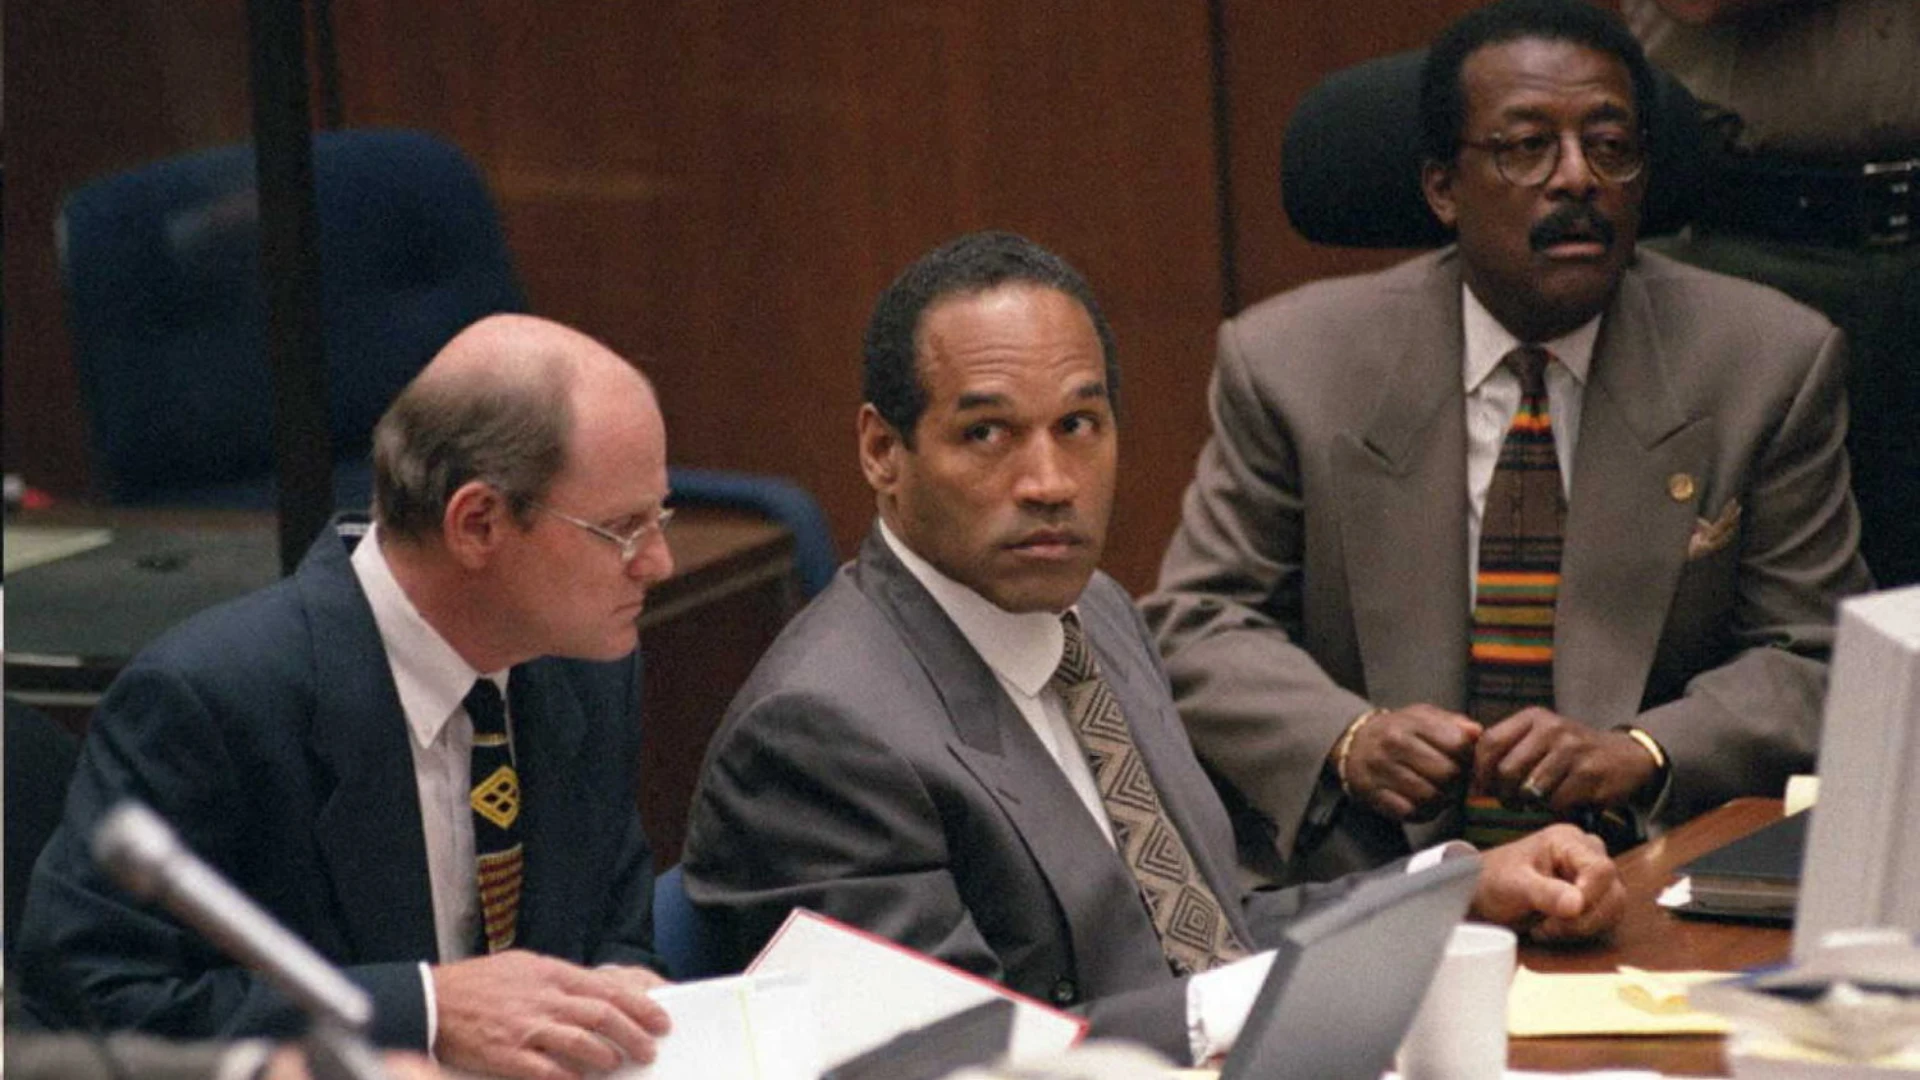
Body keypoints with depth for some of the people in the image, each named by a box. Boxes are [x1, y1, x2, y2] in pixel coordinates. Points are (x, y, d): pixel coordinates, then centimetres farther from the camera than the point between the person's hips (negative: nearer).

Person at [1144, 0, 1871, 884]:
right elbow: (1197, 621, 7)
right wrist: (1347, 740, -14)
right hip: (1365, 888, -1)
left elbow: (1815, 656, 7)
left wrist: (1641, 753, -14)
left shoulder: (1774, 364, 6)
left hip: (1661, 877, 1)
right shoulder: (1289, 361, 5)